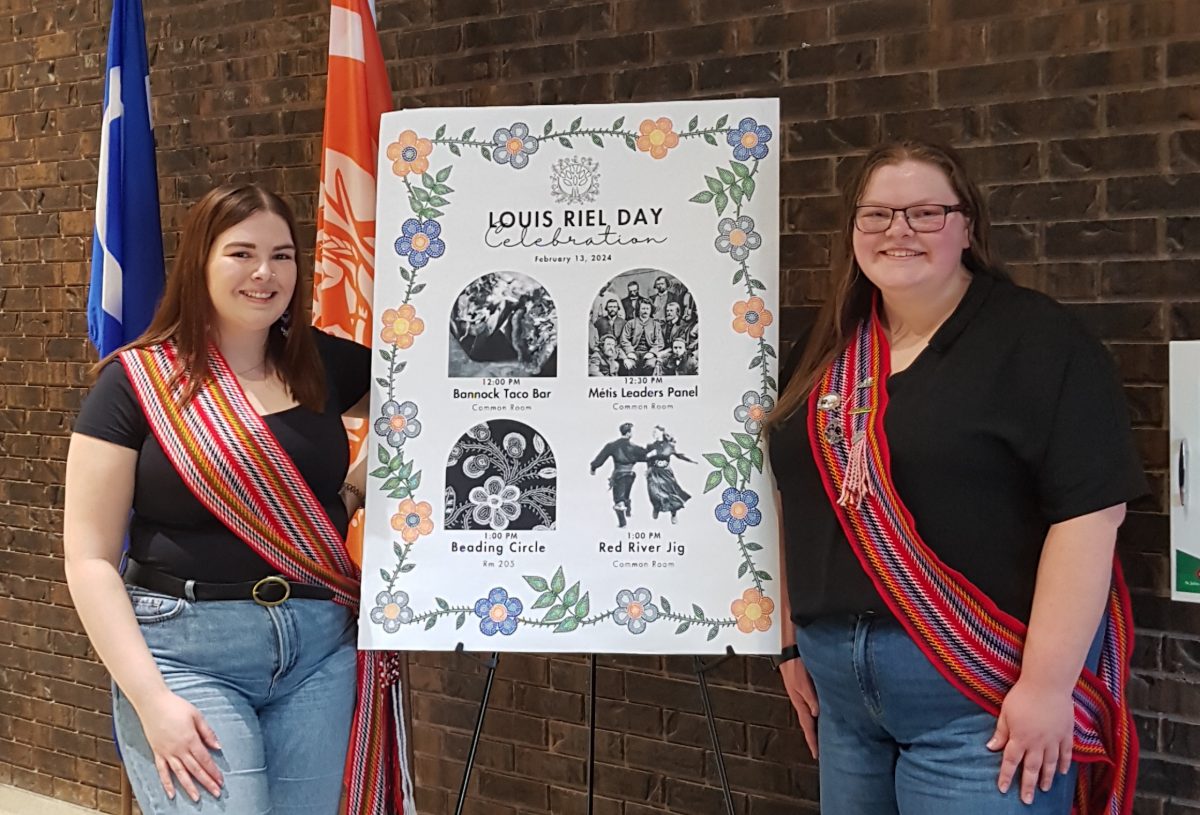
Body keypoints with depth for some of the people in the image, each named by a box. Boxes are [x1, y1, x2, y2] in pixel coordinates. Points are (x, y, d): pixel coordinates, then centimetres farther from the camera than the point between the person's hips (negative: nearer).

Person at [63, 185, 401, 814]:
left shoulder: (325, 365, 5)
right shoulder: (138, 380, -4)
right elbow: (90, 557, -6)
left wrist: (355, 488, 5)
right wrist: (150, 698, -13)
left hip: (320, 649, 4)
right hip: (187, 652, -3)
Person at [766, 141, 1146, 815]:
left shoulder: (1037, 339, -9)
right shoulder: (827, 353, 9)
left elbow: (1090, 512, -16)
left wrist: (1047, 685, -19)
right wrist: (797, 643, 13)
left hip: (984, 699, -5)